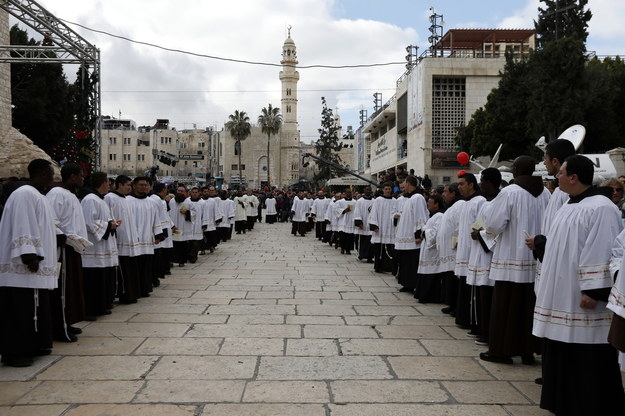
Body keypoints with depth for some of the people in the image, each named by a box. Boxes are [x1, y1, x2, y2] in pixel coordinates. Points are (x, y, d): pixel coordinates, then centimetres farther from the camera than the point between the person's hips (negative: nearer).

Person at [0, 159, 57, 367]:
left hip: (35, 267, 10)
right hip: (23, 267, -10)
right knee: (21, 311, -5)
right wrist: (29, 255, -23)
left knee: (34, 309, 13)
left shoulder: (37, 196, 18)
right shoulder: (25, 194, -13)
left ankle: (32, 346, 21)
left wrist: (61, 235, 19)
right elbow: (22, 226, -20)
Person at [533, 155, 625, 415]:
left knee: (587, 362, -1)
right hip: (561, 299, 10)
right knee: (561, 356, 15)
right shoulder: (567, 208, 14)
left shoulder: (600, 208, -15)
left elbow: (602, 254, -20)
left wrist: (592, 292, -22)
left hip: (581, 302, -9)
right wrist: (543, 284, 20)